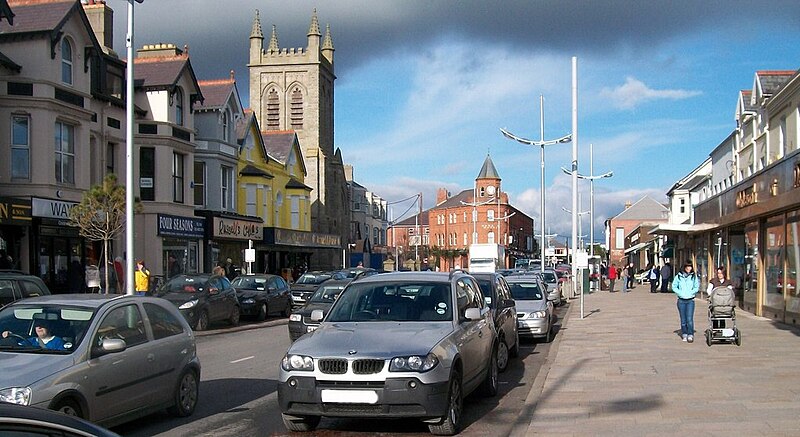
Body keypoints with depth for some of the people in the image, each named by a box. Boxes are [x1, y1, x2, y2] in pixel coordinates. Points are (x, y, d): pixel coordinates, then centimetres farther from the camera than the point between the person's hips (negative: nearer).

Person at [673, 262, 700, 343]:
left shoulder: (694, 276, 4)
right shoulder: (678, 276, 3)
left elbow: (696, 287, 6)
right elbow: (674, 286, 6)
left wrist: (690, 293, -9)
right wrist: (680, 293, -8)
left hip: (690, 300, -1)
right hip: (681, 300, 1)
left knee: (690, 318, -11)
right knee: (683, 319, 7)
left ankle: (690, 335, -10)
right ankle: (684, 334, 17)